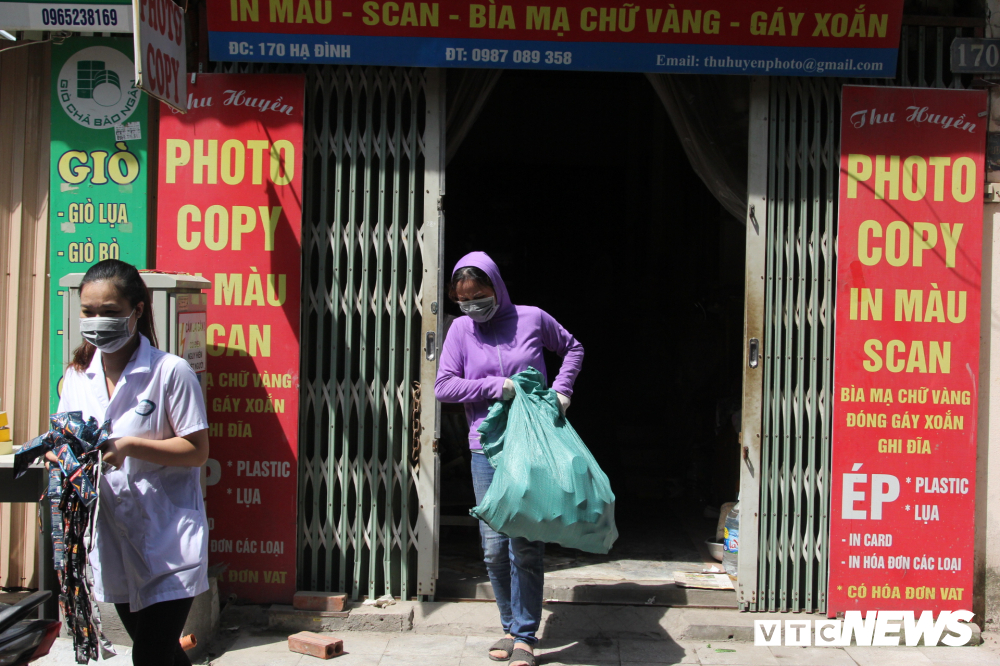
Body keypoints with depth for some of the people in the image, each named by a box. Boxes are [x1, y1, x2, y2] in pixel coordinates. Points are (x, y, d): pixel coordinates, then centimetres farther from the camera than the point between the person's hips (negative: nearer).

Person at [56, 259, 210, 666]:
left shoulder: (171, 372, -12)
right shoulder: (77, 376, 6)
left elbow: (197, 451, -12)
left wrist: (128, 446, -23)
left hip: (168, 540, -6)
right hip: (112, 539, 6)